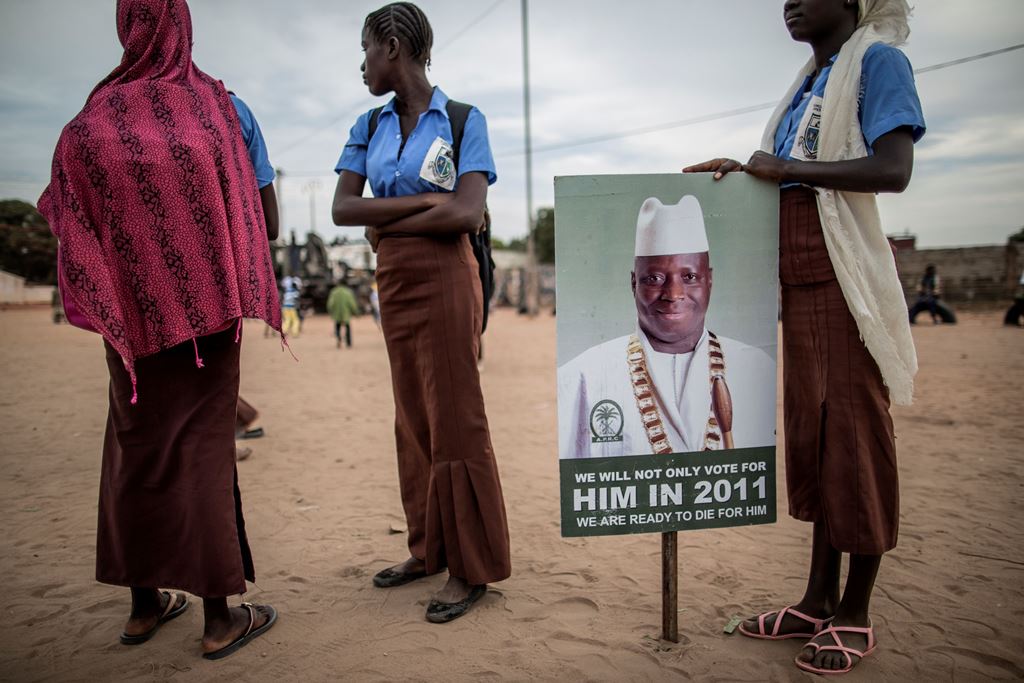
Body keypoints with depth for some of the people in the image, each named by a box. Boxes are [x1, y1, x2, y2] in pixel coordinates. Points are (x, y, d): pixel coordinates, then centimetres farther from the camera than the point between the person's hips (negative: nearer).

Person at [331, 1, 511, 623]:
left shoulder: (463, 120, -4)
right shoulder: (370, 127, 10)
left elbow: (468, 213, -17)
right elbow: (343, 209, -2)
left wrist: (386, 224, -9)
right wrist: (424, 201, -13)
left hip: (444, 277, -6)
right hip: (393, 281, 6)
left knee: (453, 419, -2)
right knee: (413, 419, 11)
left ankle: (471, 567, 11)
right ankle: (429, 549, 25)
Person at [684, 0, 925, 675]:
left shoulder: (878, 59, -2)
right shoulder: (809, 83, 21)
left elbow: (892, 169, -17)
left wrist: (783, 167, -12)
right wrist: (744, 171, 10)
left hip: (847, 278, -8)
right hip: (798, 279, 8)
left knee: (853, 432, -3)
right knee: (810, 431, 9)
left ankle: (856, 616, 10)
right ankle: (818, 599, 20)